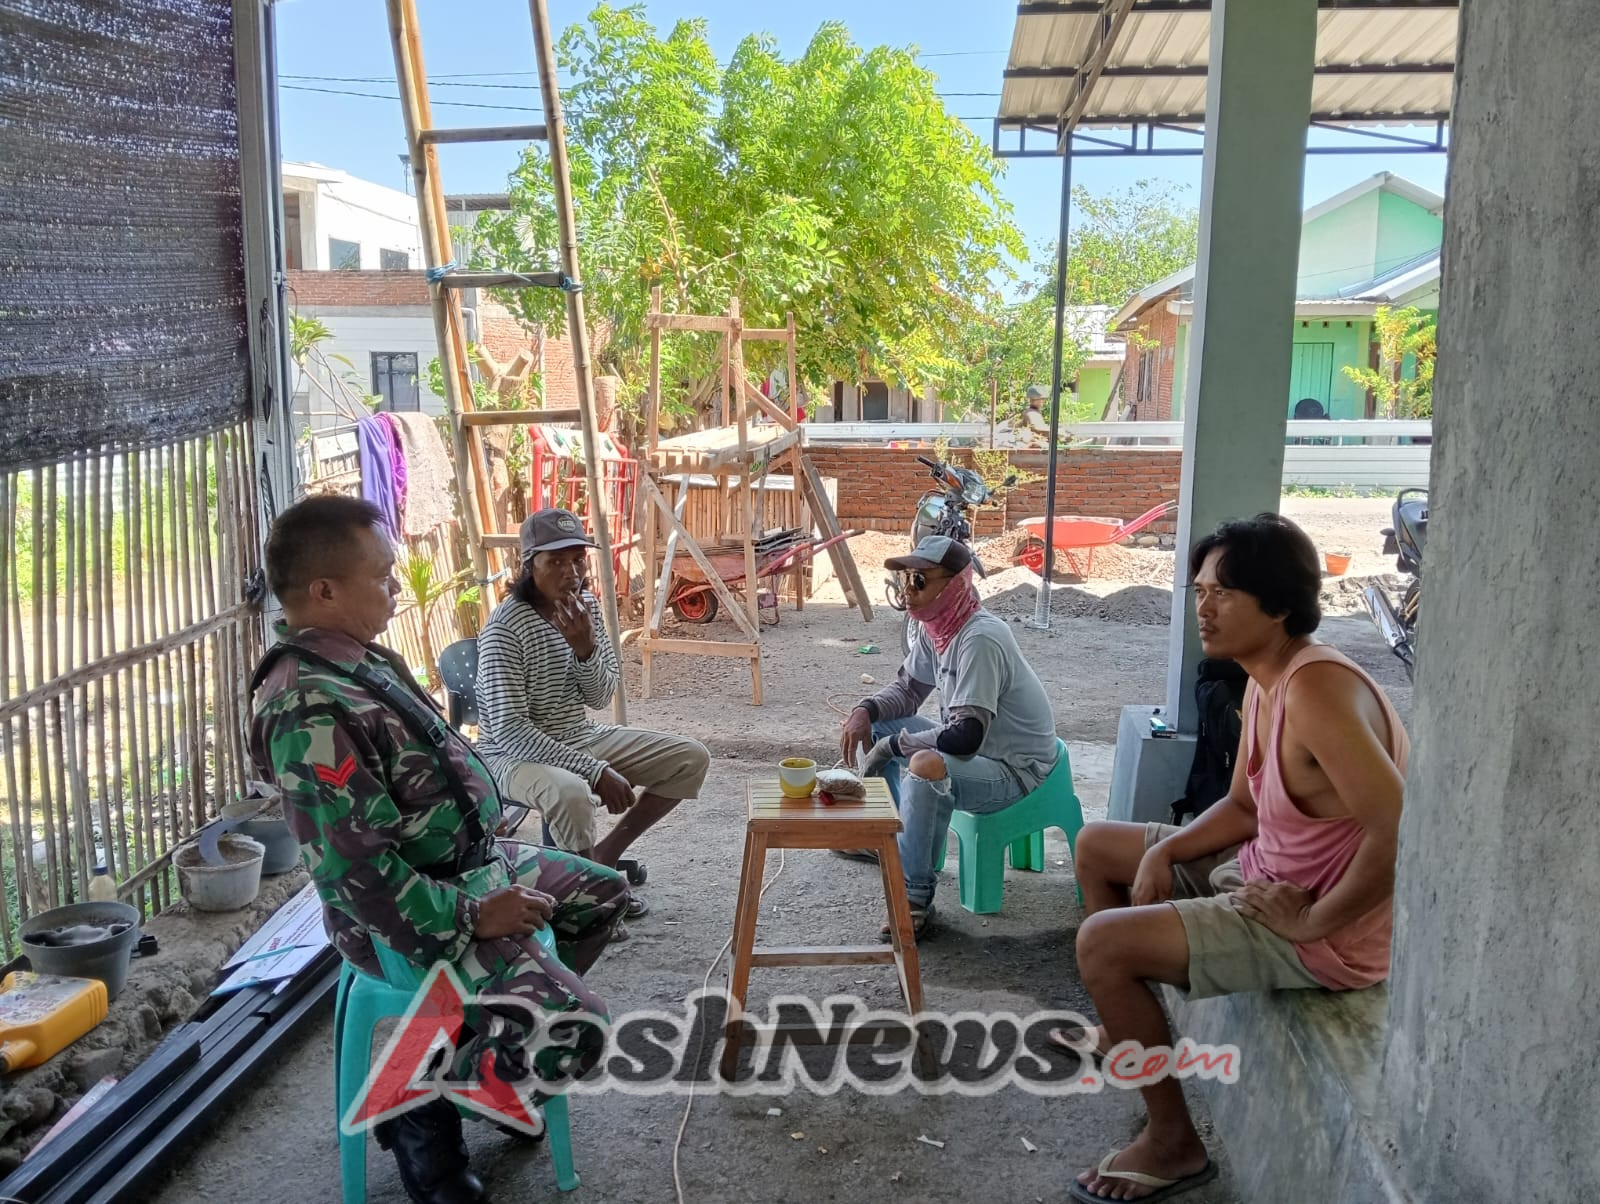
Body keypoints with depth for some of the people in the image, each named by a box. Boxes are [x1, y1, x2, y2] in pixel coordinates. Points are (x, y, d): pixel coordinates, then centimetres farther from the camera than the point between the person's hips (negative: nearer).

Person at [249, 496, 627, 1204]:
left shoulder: (359, 659, 4)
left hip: (469, 861, 10)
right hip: (412, 917, -10)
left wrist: (492, 846, 15)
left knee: (603, 893, 22)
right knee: (574, 1031, -22)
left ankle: (510, 1021, 29)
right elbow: (358, 872, -29)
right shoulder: (313, 711, -28)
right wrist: (471, 917, -22)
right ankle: (417, 1099, 2)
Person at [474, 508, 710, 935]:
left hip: (580, 738, 8)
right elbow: (509, 730, -26)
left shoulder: (586, 606, -1)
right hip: (516, 754, -8)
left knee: (691, 757, 1)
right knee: (571, 791, -40)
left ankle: (603, 855, 9)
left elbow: (600, 699, 3)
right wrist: (595, 771, -29)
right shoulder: (505, 627, -22)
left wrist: (585, 649, -19)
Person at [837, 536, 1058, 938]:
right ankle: (887, 838, 21)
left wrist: (894, 745, -24)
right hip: (974, 748, 10)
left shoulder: (980, 639, -29)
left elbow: (966, 736, -35)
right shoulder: (931, 625, -2)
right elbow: (908, 690, 11)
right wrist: (865, 710, -9)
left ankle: (916, 897, -21)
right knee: (873, 727, 9)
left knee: (927, 767, -37)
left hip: (1016, 768, -10)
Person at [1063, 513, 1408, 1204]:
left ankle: (1173, 1143, 2)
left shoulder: (1315, 690, -30)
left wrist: (1313, 921, -24)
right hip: (1263, 872, 10)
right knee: (1096, 846, 18)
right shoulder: (1264, 679, 2)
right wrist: (1164, 853, -2)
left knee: (1102, 943, -20)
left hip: (1325, 930, -10)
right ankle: (1125, 1032, 35)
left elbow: (1402, 831, -36)